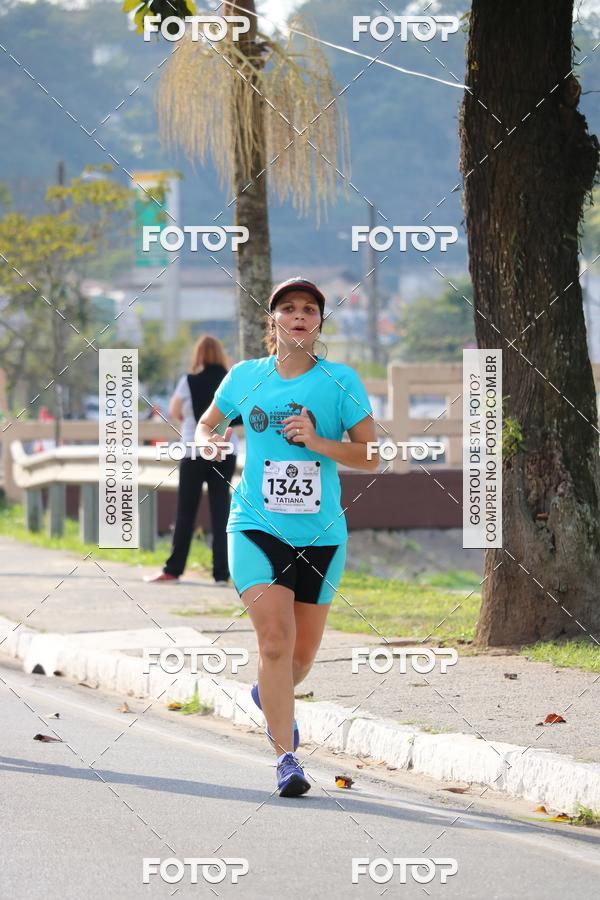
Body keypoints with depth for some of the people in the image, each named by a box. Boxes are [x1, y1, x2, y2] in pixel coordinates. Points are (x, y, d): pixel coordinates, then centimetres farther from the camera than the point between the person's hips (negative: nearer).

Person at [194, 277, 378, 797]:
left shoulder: (341, 381, -1)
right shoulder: (245, 377, 3)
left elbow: (371, 457, -3)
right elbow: (207, 425, 20)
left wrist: (317, 442, -18)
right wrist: (208, 441, -3)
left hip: (321, 535, 1)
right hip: (257, 528, -1)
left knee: (303, 655, 11)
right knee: (276, 639, -18)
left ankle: (271, 697, 46)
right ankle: (287, 758, -11)